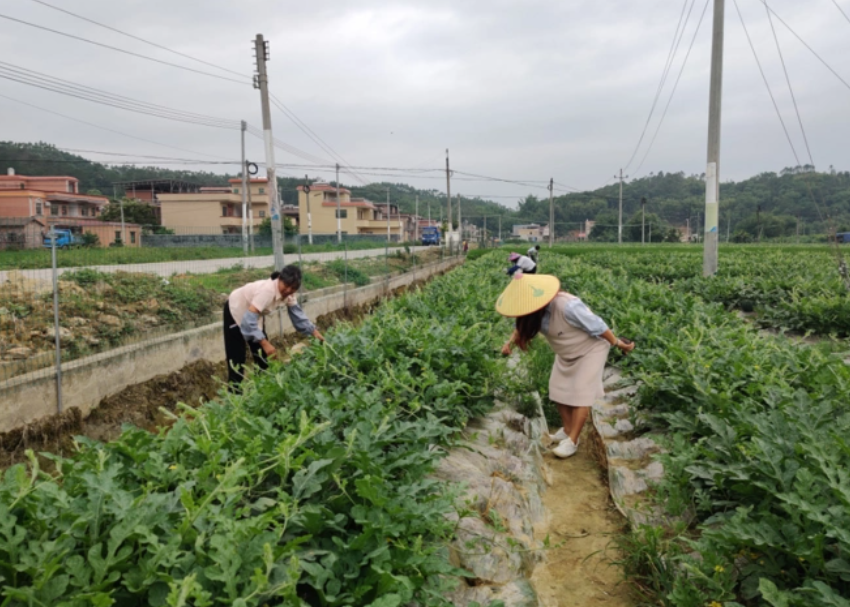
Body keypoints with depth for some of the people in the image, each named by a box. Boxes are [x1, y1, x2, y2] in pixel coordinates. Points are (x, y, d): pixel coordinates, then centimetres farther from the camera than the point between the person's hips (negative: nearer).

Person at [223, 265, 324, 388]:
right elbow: (249, 318, -44)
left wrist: (314, 332, -11)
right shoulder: (267, 290, -40)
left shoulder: (289, 294, -16)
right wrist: (264, 343, -46)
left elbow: (297, 314, -4)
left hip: (254, 313, 8)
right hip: (236, 310, -8)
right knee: (237, 358, -7)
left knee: (262, 355, 9)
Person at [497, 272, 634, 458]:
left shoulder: (568, 307, -41)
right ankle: (567, 430, 24)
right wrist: (511, 341, -19)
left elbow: (596, 325, -30)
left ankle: (572, 441, -2)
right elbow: (522, 325, 0)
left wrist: (617, 343, -18)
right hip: (566, 353, 7)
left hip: (591, 349, -7)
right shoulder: (536, 311, -19)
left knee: (581, 393, -9)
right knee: (558, 389, 7)